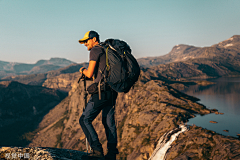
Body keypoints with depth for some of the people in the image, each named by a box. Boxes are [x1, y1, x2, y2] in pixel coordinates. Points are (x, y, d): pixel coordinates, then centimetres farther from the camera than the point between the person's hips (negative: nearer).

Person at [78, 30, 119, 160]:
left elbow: (89, 74, -12)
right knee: (108, 122, 13)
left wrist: (82, 70, 9)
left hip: (102, 91, -9)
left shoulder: (95, 51, -7)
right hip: (112, 91, 9)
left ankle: (97, 150, -4)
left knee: (85, 120, 0)